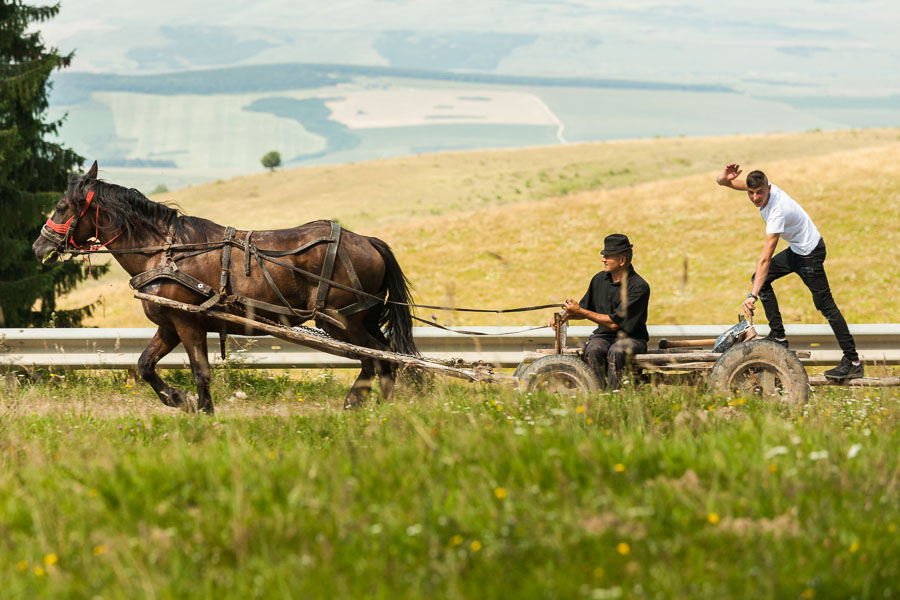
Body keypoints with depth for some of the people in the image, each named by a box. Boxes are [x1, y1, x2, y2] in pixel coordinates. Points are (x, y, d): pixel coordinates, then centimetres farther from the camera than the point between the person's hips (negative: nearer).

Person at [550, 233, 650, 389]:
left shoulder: (639, 287, -14)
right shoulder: (600, 279, 7)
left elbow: (614, 323, -17)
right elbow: (585, 308, 23)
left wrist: (581, 312, -14)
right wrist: (565, 316, 2)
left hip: (631, 338, -5)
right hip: (604, 335, 5)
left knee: (616, 352, -38)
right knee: (593, 350, -31)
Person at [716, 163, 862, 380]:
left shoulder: (777, 212, -36)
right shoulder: (759, 187, -12)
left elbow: (765, 259, -40)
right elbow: (721, 182, -7)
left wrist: (752, 295, -44)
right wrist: (726, 178, -34)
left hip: (810, 252, -9)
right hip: (796, 249, 9)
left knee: (825, 304, -8)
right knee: (760, 279, 7)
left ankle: (853, 362, -6)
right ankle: (778, 337, 9)